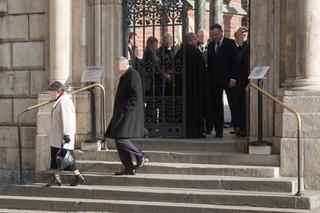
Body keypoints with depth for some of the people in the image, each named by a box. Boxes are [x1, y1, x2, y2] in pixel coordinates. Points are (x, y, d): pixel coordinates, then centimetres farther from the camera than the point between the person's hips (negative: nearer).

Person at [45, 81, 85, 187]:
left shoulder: (64, 102, -17)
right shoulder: (59, 101, 15)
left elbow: (66, 119, -22)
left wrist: (66, 135, -24)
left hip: (63, 139, -10)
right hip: (58, 138, 10)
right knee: (57, 158, 12)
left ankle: (79, 177, 1)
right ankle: (56, 178, 17)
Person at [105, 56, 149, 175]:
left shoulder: (133, 75, -14)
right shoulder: (125, 76, 18)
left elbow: (135, 98, -21)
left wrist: (123, 111, -21)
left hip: (129, 114, -10)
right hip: (122, 115, 10)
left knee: (121, 138, -15)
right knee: (119, 140, 7)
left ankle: (141, 156, 0)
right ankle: (129, 168, 10)